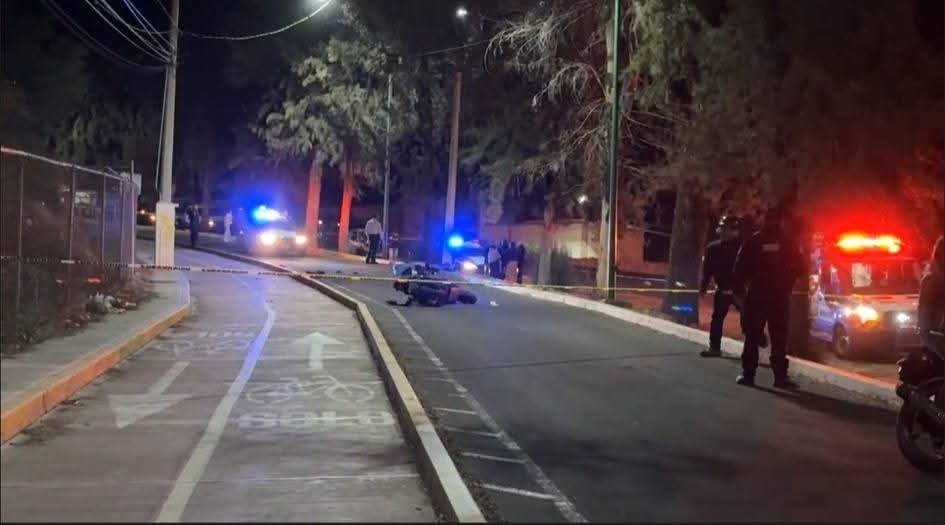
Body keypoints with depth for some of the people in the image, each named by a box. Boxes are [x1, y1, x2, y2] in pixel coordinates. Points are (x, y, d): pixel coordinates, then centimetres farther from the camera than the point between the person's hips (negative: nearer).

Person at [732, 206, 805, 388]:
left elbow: (740, 267, -5)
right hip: (780, 297, 0)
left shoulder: (754, 241, -4)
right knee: (779, 338, 6)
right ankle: (780, 375, 2)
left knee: (752, 336, 6)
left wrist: (739, 287, 5)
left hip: (756, 295, 0)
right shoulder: (788, 242, -1)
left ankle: (748, 373, 4)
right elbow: (799, 268, 2)